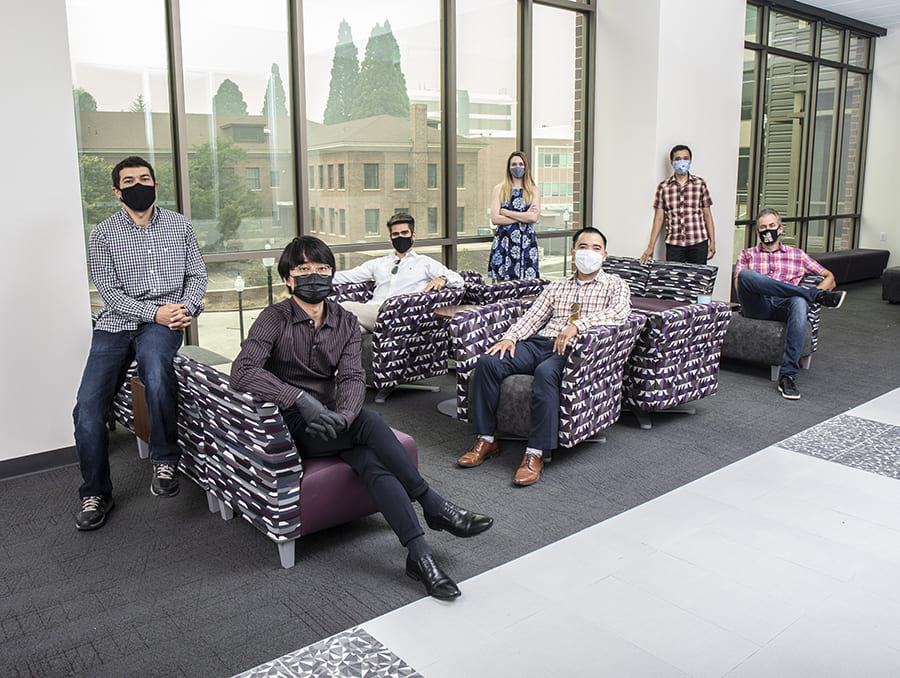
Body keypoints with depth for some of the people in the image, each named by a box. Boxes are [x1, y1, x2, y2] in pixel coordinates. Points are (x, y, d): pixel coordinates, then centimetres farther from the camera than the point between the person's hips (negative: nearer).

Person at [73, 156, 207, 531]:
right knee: (88, 406, -15)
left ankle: (165, 459, -20)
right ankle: (96, 493, 7)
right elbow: (109, 291, -2)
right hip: (116, 324, 1)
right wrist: (154, 312, -15)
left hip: (166, 322, -1)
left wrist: (186, 308, -8)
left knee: (153, 360, -38)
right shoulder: (103, 235, 5)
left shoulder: (179, 225, 11)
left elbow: (197, 274, 12)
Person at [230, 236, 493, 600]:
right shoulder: (274, 319, -6)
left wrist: (344, 414, -28)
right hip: (294, 423, -4)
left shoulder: (345, 321, 7)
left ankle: (420, 555, -32)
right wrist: (302, 399, -33)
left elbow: (352, 377, -5)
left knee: (371, 460, -28)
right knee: (371, 423, -30)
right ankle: (435, 506, -20)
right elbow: (243, 371, -22)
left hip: (333, 417, 4)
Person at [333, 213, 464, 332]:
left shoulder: (424, 262, 22)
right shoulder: (378, 263, 33)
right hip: (374, 310, 4)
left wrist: (442, 279, -8)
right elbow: (348, 276, 30)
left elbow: (458, 280, 15)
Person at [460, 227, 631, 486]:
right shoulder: (556, 286, 26)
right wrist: (510, 338, -4)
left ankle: (535, 454, -34)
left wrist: (578, 325, -25)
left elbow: (620, 312, -10)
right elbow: (532, 317, 17)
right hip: (538, 343, 5)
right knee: (488, 362, -20)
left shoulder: (615, 285, 12)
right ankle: (485, 440, -12)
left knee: (545, 372, -39)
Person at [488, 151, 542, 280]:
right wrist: (523, 216, -6)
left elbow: (534, 217, -8)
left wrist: (505, 212, -5)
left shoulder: (534, 190, 9)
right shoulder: (499, 189, 8)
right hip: (504, 241, 0)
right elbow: (495, 219, -3)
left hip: (526, 242, 0)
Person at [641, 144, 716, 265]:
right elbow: (658, 218, 4)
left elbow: (707, 214, 8)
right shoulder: (663, 187, 5)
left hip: (698, 243, 0)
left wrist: (712, 242, 3)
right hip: (673, 244, 0)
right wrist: (651, 247, -1)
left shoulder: (700, 184, 6)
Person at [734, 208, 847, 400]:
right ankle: (818, 296, -31)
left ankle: (787, 375, -41)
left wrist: (816, 291, 2)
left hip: (784, 305, 1)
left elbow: (829, 277, 26)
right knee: (746, 274, -33)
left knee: (800, 303, -39)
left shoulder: (797, 255, 29)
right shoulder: (747, 255, 27)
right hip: (757, 306, 0)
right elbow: (740, 284, 9)